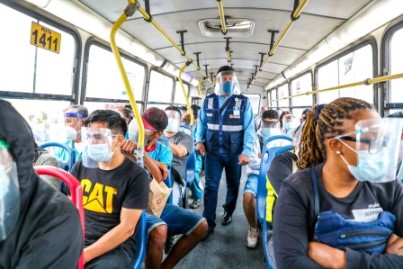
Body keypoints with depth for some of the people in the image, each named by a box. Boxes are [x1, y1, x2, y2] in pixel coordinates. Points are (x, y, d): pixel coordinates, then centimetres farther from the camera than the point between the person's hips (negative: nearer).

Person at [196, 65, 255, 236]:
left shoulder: (243, 102, -3)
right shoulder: (208, 100, 4)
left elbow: (249, 128, -8)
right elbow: (202, 123, 11)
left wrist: (246, 151, -17)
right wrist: (199, 141, -3)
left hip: (235, 153, 0)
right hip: (213, 151, 1)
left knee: (233, 185, 16)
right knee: (210, 186, 0)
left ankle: (228, 212, 39)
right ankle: (208, 222, 9)